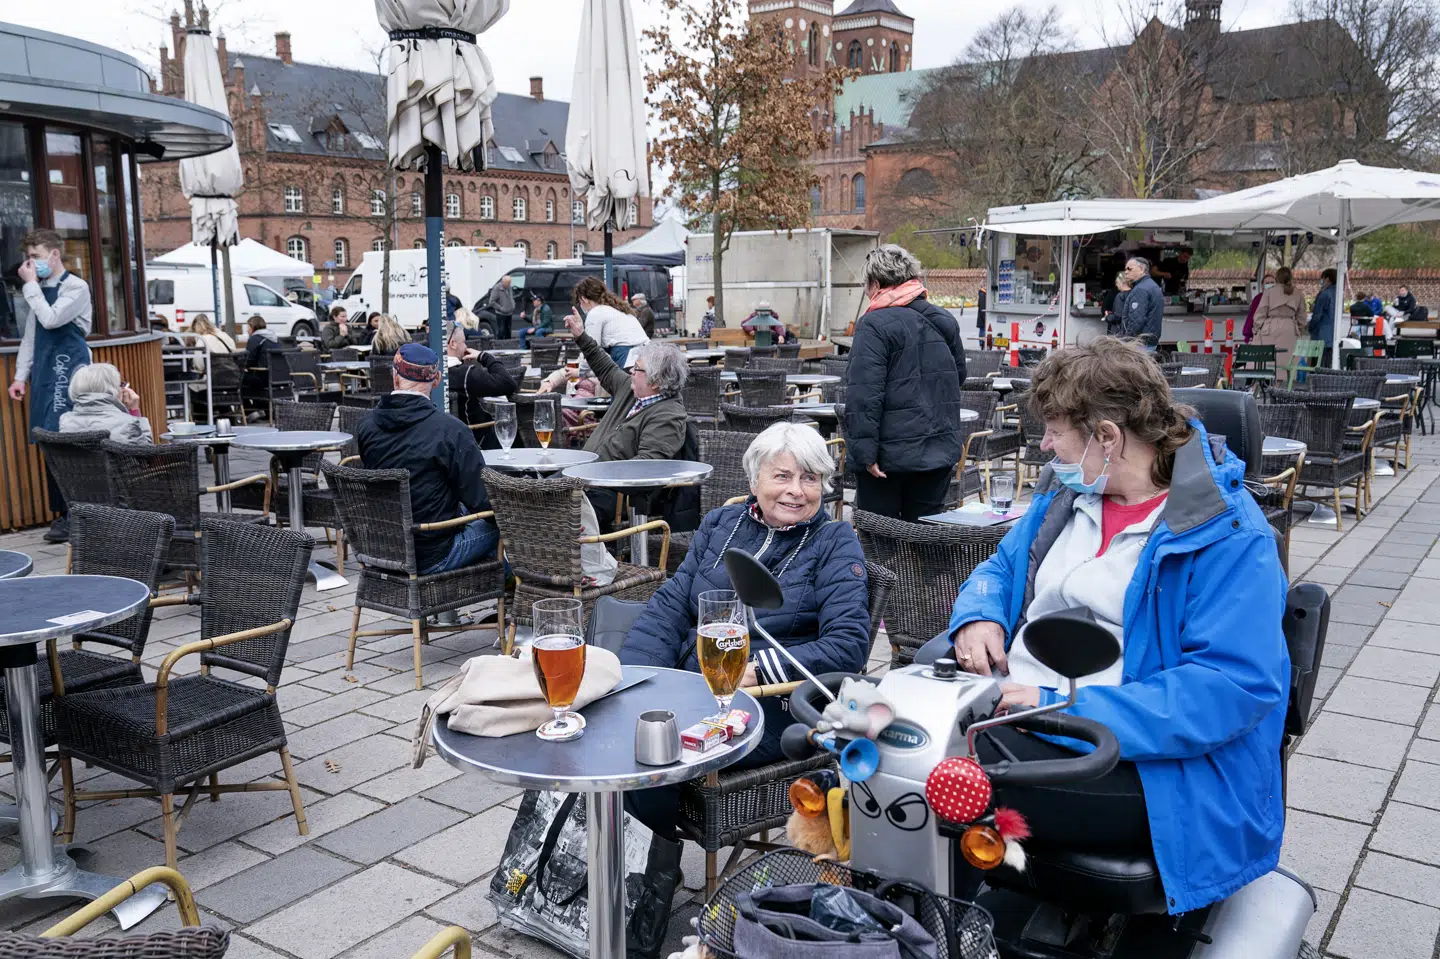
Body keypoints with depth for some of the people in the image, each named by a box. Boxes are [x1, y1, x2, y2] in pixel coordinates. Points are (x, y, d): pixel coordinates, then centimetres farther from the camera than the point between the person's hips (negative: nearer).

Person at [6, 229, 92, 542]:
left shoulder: (76, 287, -4)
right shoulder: (40, 291, 18)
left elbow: (51, 320, -17)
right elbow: (30, 335, 20)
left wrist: (30, 285, -8)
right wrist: (21, 376, 14)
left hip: (68, 369, -7)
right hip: (44, 372, 7)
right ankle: (64, 514, 8)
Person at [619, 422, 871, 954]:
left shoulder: (835, 544, 1)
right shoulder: (719, 525, 14)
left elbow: (848, 645, -9)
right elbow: (668, 607, 9)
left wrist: (757, 670, -18)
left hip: (773, 705, -5)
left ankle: (661, 865, 2)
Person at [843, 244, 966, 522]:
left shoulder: (874, 325, -14)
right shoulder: (945, 321, 9)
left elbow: (864, 395, -20)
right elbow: (959, 376, 20)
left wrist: (865, 451, -20)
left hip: (889, 456, -6)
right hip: (941, 451, 6)